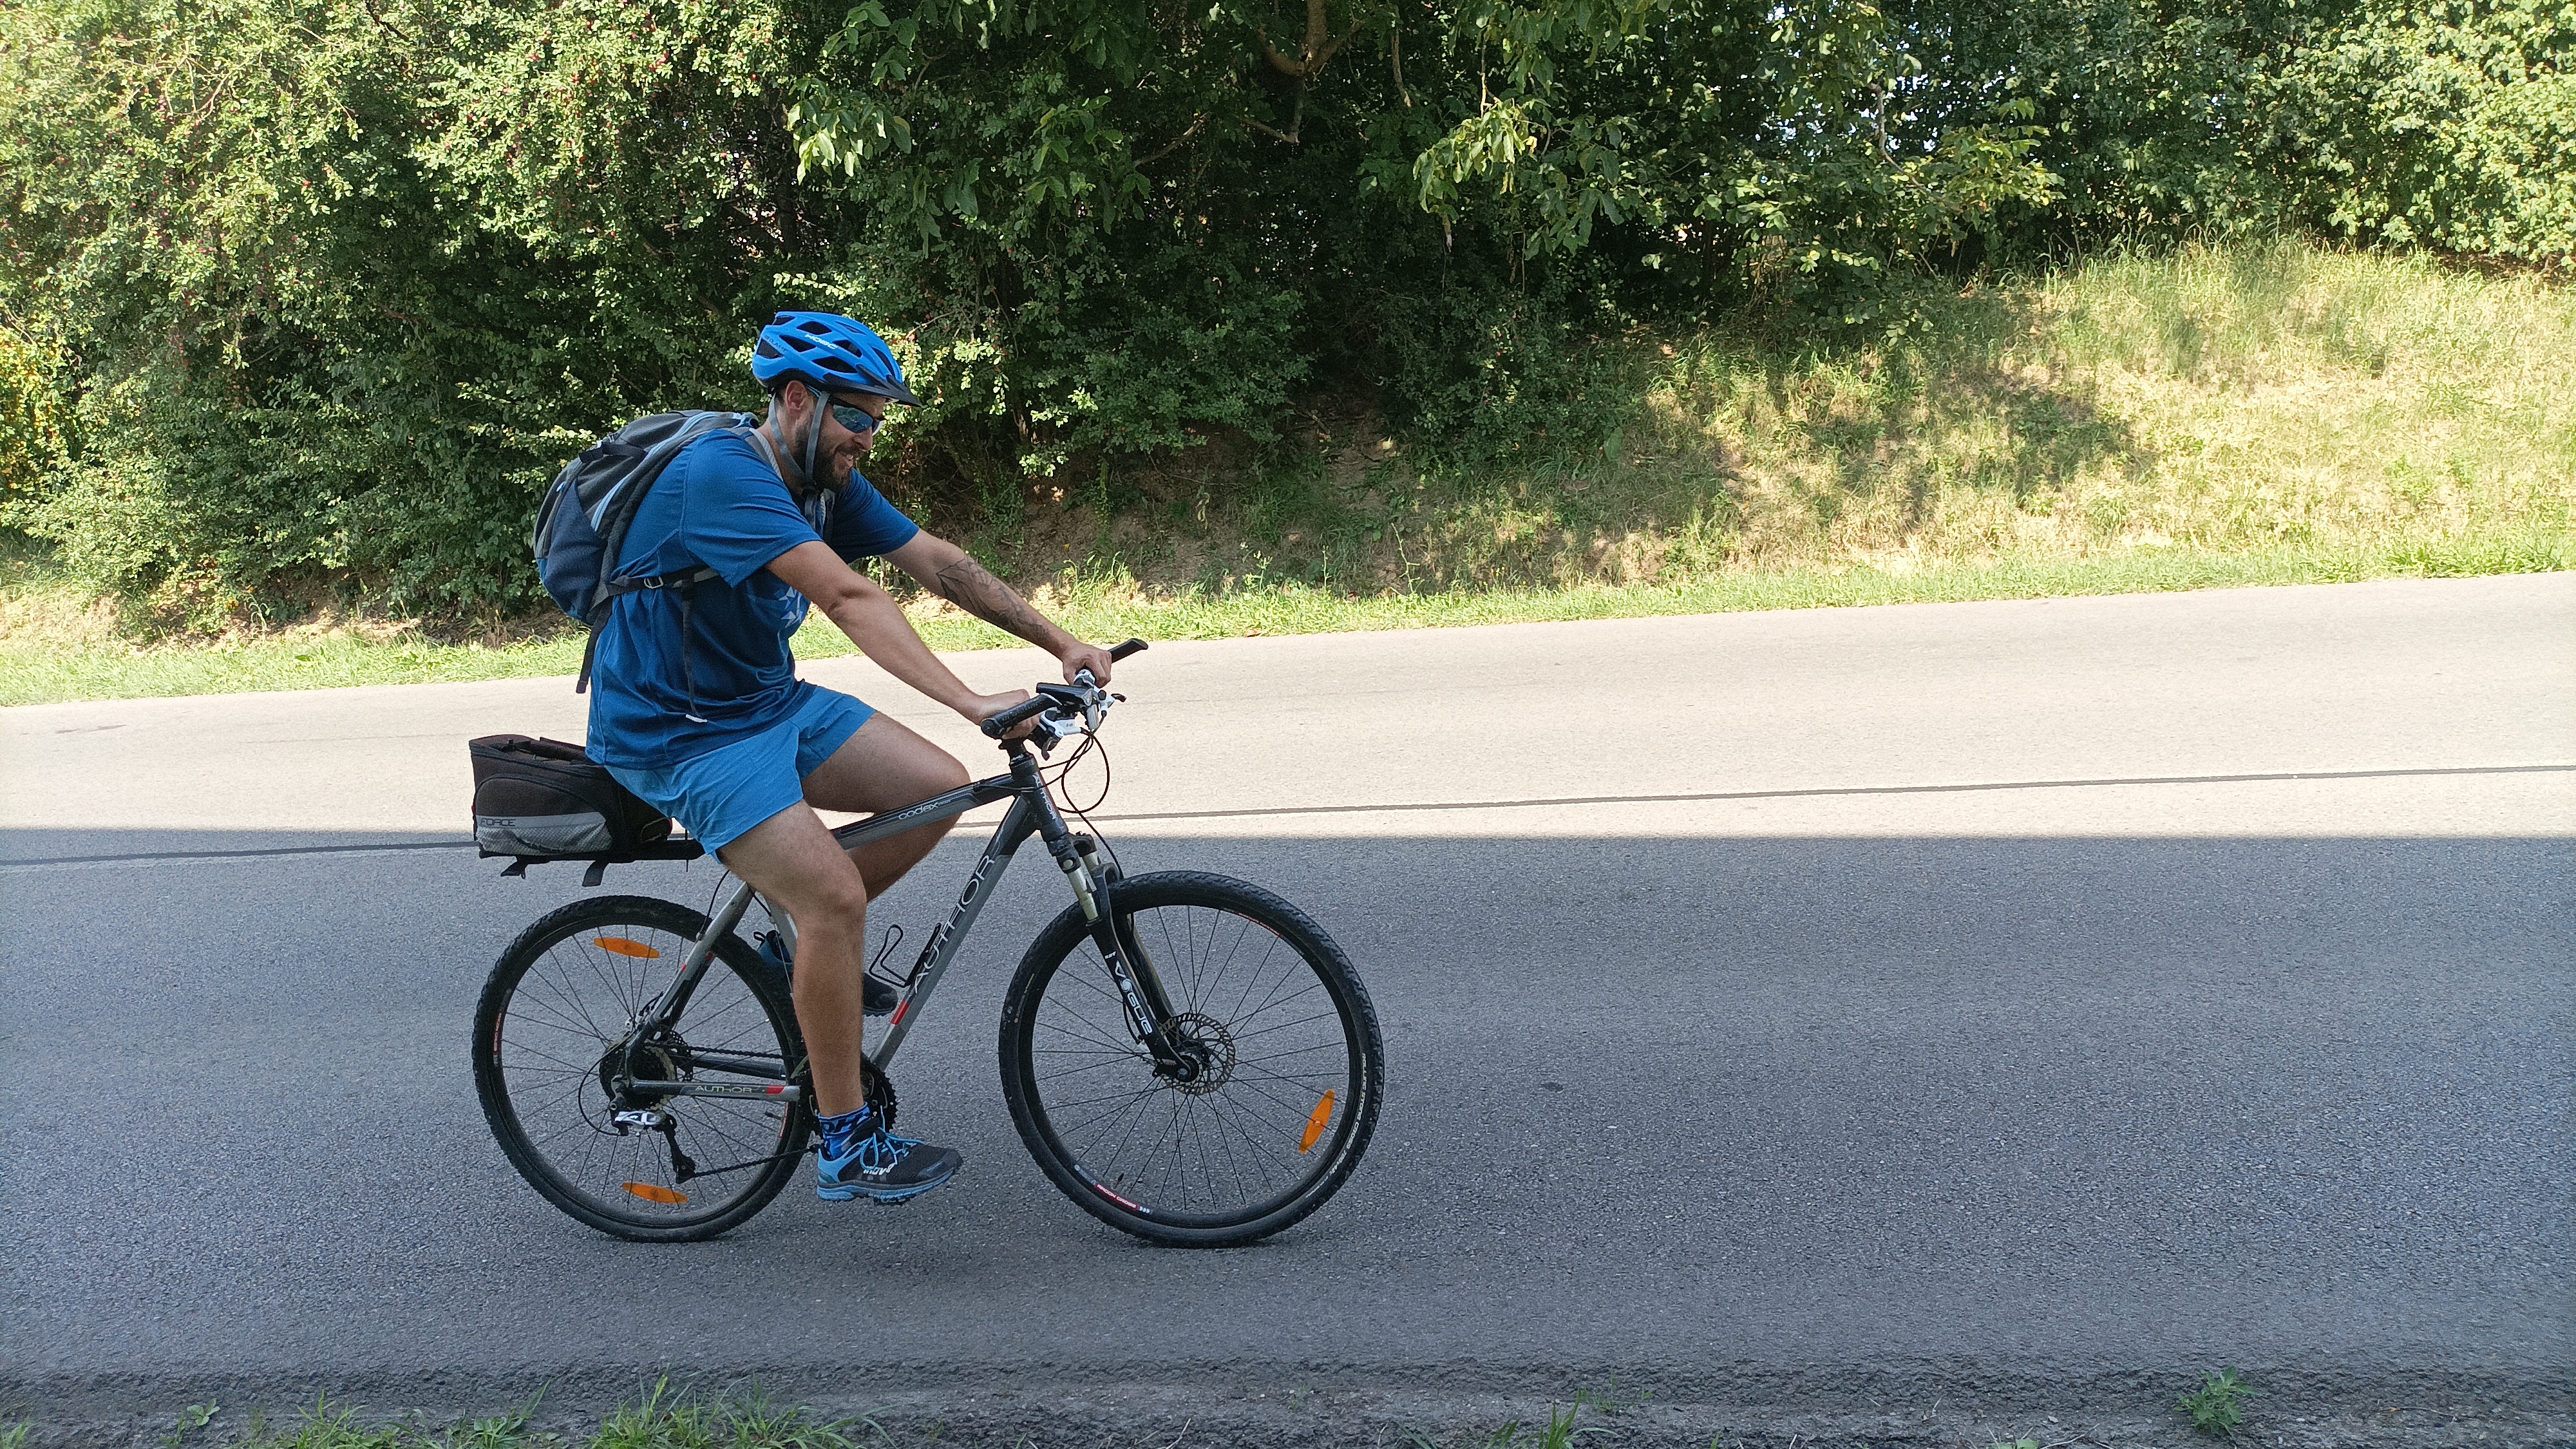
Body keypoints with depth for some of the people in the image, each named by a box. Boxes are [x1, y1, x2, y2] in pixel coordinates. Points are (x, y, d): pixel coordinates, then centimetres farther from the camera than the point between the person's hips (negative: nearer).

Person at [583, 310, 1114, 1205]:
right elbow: (851, 599, -36)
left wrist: (1063, 645, -3)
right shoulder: (725, 475, -25)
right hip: (677, 735, -9)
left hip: (770, 699, 9)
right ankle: (847, 1147, -9)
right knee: (836, 895, -22)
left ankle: (808, 944, 17)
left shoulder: (827, 480, 3)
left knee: (939, 788, -4)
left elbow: (938, 564, 3)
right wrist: (971, 704, -43)